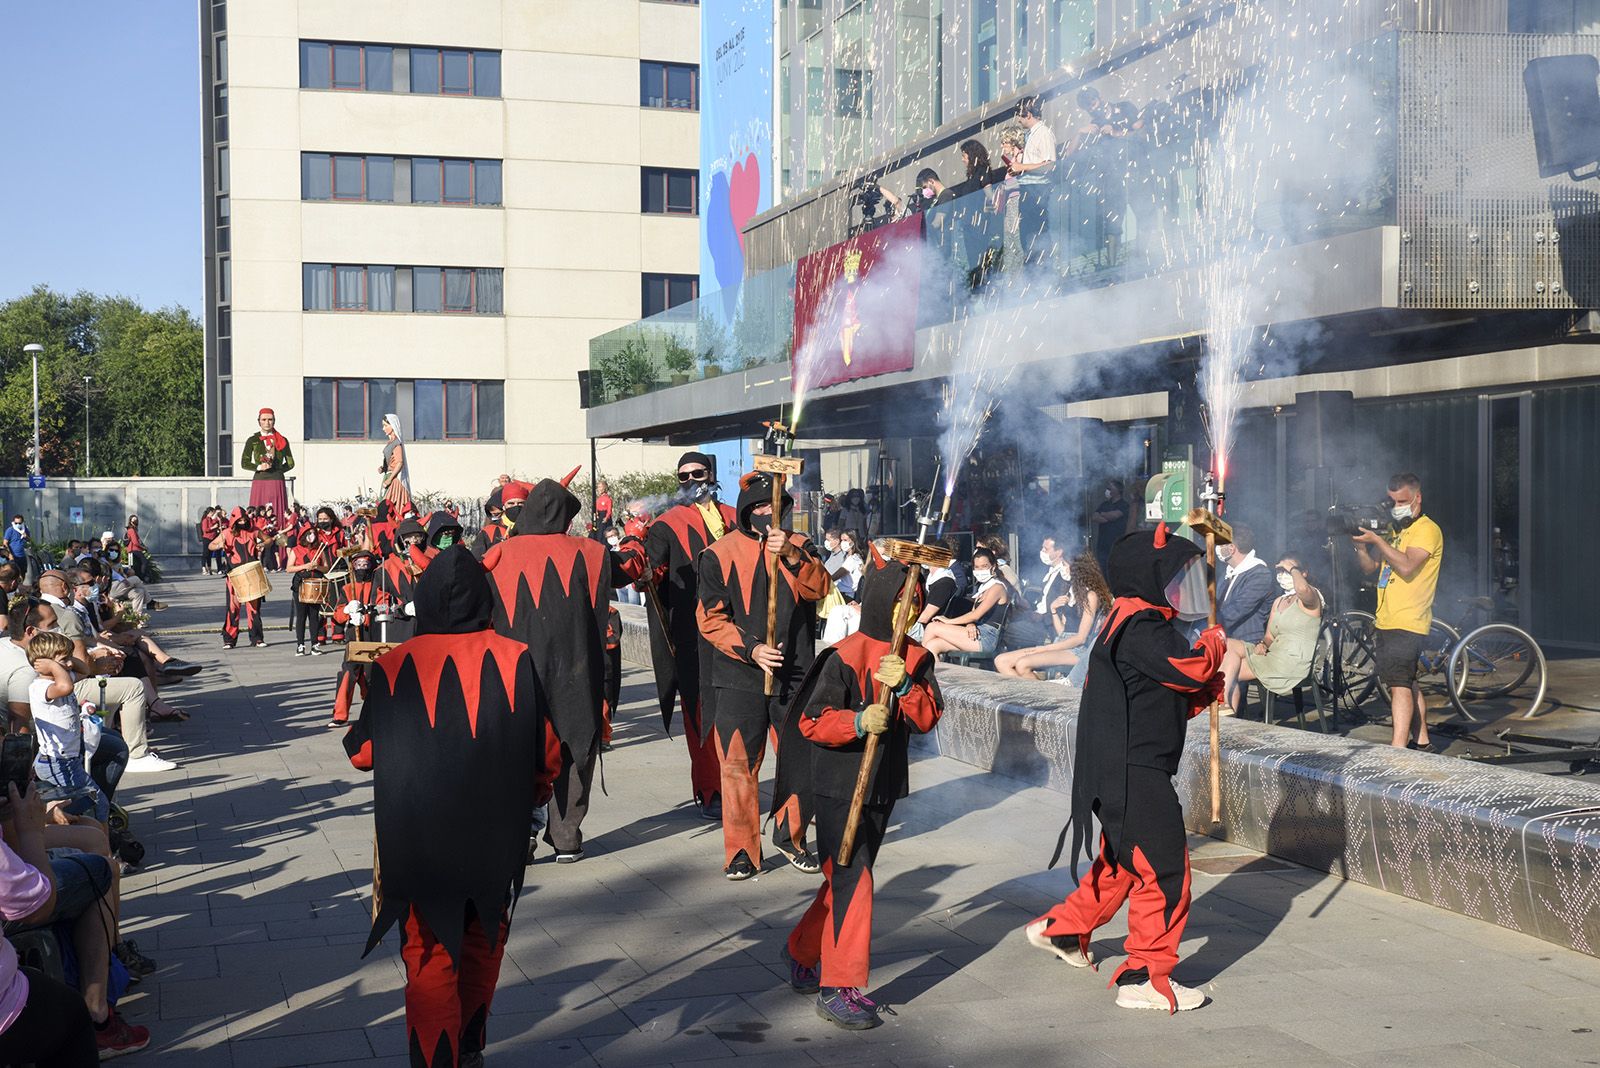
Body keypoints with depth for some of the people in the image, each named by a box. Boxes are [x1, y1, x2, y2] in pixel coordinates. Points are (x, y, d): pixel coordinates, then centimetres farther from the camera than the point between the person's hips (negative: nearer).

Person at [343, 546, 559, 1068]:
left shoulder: (393, 666, -11)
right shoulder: (515, 660, -10)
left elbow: (362, 753, -3)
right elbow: (547, 752, -5)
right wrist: (527, 800, 15)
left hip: (418, 844, -2)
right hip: (495, 840, 2)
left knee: (430, 961, 8)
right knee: (482, 946, 23)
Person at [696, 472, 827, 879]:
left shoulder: (798, 547, 8)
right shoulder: (719, 554, 0)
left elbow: (818, 589, -10)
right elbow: (711, 618, -3)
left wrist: (792, 555, -27)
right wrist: (750, 649, -15)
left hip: (795, 674, 3)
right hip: (740, 677, -2)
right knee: (739, 765, -2)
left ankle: (791, 837, 26)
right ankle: (742, 851, 9)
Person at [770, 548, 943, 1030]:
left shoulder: (917, 658, 4)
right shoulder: (845, 658, -16)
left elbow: (927, 718, -5)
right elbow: (811, 721, -17)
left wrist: (904, 686, -22)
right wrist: (858, 722, -32)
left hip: (884, 787, 7)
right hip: (839, 786, -7)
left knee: (843, 878, 18)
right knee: (852, 881, -9)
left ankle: (804, 954, 37)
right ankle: (839, 990, -1)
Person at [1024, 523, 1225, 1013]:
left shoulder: (1138, 624, 18)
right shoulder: (1141, 628, -16)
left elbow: (1173, 698, 21)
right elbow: (1192, 667, -26)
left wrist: (1204, 691, 3)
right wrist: (1213, 642, -5)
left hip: (1126, 770, 11)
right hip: (1134, 774, -11)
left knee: (1122, 861, 24)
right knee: (1165, 869, -6)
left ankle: (1062, 928, 38)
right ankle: (1145, 977, 0)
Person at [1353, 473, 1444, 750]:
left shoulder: (1427, 530, -8)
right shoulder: (1393, 530, 18)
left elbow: (1407, 566, -22)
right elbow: (1369, 567, 14)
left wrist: (1376, 539, -20)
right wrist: (1360, 545, -4)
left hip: (1407, 622, -9)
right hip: (1385, 622, 9)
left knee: (1399, 684, -16)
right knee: (1407, 683, 16)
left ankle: (1398, 748, -21)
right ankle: (1422, 740, 26)